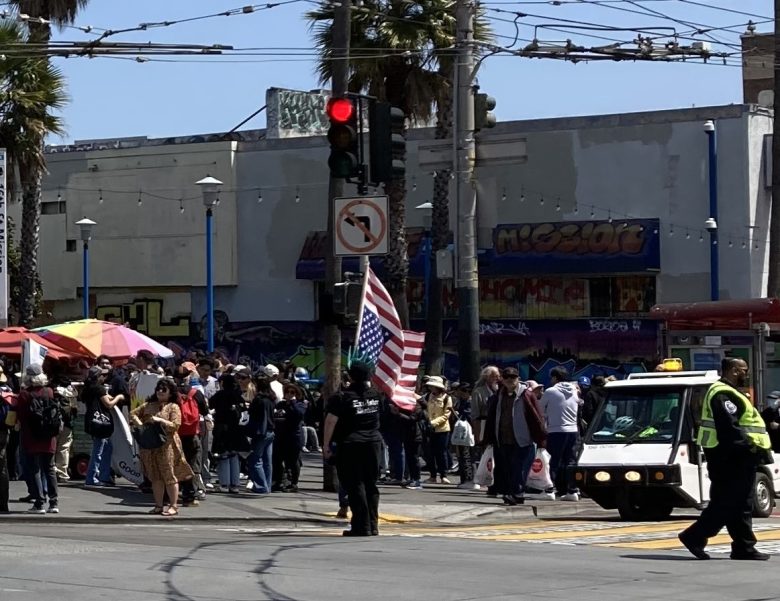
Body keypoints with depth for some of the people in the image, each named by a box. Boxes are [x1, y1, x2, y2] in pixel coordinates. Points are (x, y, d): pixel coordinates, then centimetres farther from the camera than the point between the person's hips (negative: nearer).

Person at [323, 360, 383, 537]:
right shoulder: (376, 395, 5)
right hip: (373, 443, 5)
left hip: (350, 444, -5)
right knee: (371, 485, 12)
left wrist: (326, 444, -5)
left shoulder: (342, 397, -10)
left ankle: (362, 527, -5)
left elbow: (331, 421, -12)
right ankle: (372, 525, 14)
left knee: (355, 486, -2)